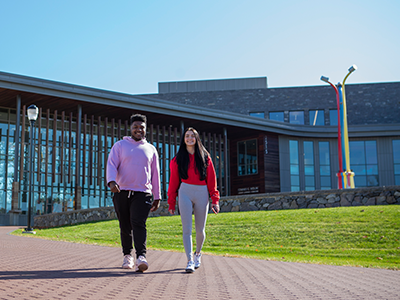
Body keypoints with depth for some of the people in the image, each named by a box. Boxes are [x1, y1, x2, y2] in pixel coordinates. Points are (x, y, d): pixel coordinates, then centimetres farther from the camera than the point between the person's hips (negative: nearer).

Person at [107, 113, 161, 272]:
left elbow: (155, 174, 18)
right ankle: (127, 255, 21)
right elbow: (111, 164, -1)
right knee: (125, 227, 5)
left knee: (138, 223, -17)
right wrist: (111, 181, -22)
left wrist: (157, 197, 16)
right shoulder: (120, 145, 10)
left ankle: (141, 257, -26)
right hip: (122, 192, 1)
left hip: (143, 193, 0)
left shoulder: (151, 149, 15)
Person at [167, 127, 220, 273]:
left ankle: (198, 253, 33)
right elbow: (173, 181, 9)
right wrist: (171, 203, 8)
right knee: (187, 229, -10)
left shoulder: (205, 157, 9)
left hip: (202, 193, 1)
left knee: (200, 230, 8)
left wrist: (214, 200, 1)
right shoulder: (178, 159, 9)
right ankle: (190, 260, -11)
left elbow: (211, 179, 7)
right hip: (185, 192, -1)